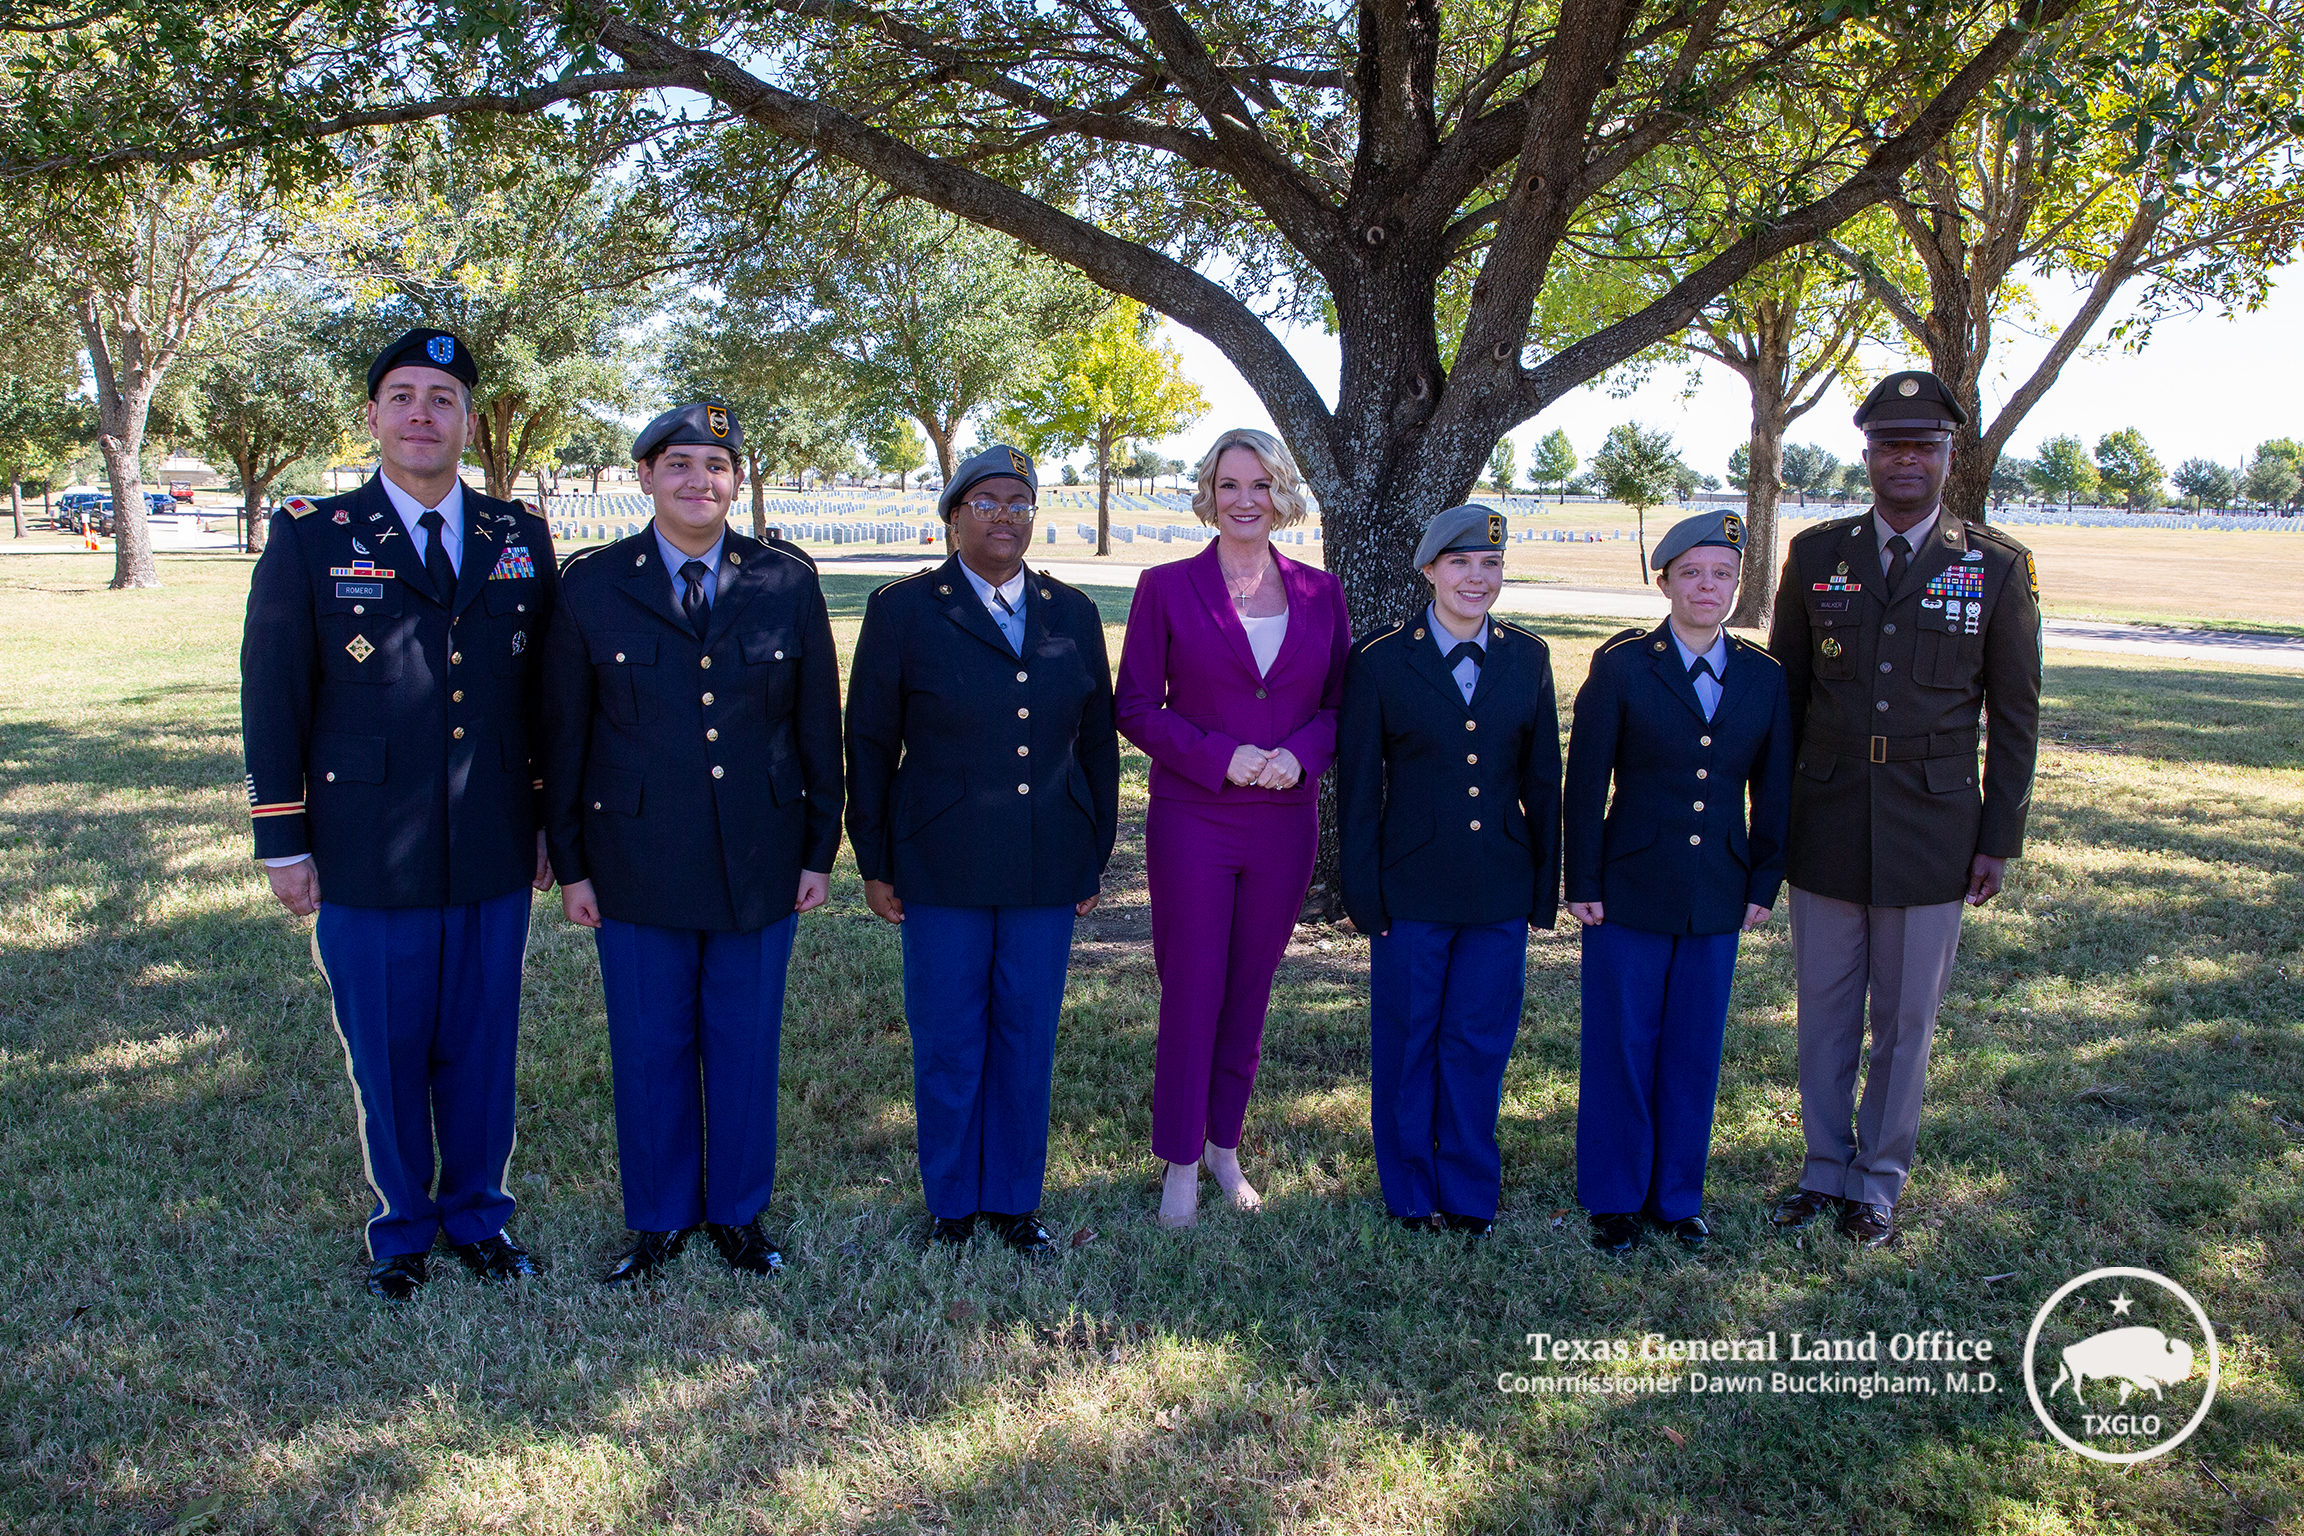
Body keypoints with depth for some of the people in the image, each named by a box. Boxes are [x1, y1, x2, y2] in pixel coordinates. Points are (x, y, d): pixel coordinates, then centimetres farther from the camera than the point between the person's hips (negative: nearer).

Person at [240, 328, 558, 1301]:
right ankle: (401, 1230, 30)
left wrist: (550, 820, 9)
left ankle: (477, 1214, 32)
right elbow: (271, 698, 0)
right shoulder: (310, 538, -1)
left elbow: (547, 695, 10)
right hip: (368, 863, -2)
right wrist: (283, 843, -2)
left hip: (493, 858, 2)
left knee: (481, 1050, 12)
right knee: (385, 1059, 11)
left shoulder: (520, 540, 6)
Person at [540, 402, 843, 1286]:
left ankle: (739, 1213, 30)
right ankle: (659, 1219, 30)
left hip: (759, 861, 1)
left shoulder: (788, 583, 0)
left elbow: (819, 725, 4)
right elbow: (563, 736, 2)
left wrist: (820, 849, 3)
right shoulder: (590, 586, -1)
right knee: (648, 1049, 11)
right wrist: (570, 863, 0)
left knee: (747, 1046, 11)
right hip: (638, 864, 0)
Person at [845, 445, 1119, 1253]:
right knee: (947, 1044, 7)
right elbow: (870, 744, 2)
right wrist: (875, 863, 1)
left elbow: (1098, 742, 12)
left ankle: (1014, 1200, 26)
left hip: (1047, 871, 3)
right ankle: (952, 1206, 24)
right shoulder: (902, 611, -1)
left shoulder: (1073, 615, 7)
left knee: (1027, 1041, 10)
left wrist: (1097, 855, 10)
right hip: (943, 870, -2)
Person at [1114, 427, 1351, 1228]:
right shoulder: (1167, 588, -4)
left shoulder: (1320, 593, 5)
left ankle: (1225, 1146, 31)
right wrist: (1221, 756, -16)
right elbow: (1134, 706, -4)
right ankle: (1181, 1163, 20)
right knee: (1191, 995, 3)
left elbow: (1340, 704, 8)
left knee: (1250, 992, 13)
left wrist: (1300, 753, -12)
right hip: (1192, 824, -3)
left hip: (1285, 825, 3)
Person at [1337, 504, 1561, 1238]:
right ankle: (1412, 1194, 26)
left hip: (1500, 890, 2)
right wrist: (1364, 893, -5)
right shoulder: (1380, 660, -5)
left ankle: (1470, 1192, 27)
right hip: (1412, 889, -2)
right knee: (1407, 1043, 10)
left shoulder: (1528, 659, 4)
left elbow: (1543, 780, 7)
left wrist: (1546, 886, 5)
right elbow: (1357, 786, -3)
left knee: (1479, 1043, 10)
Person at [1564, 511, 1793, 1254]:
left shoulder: (1764, 677, 4)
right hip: (1631, 891, -3)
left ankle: (1677, 1194, 27)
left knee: (1695, 1050, 11)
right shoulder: (1621, 665, -6)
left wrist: (1763, 885, 6)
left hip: (1718, 899, 3)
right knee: (1621, 1047, 6)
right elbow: (1585, 783, -5)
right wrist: (1582, 883, -7)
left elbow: (1772, 794, 9)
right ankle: (1615, 1199, 22)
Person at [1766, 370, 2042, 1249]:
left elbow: (2015, 716, 2)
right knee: (1824, 1010, 10)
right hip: (1826, 824, 1)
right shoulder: (1817, 554, 4)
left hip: (1932, 830, -1)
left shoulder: (1998, 566, 0)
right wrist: (1774, 816, 6)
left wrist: (1999, 838, -1)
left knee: (1906, 1020, 8)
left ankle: (1878, 1184, 24)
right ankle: (1824, 1169, 26)